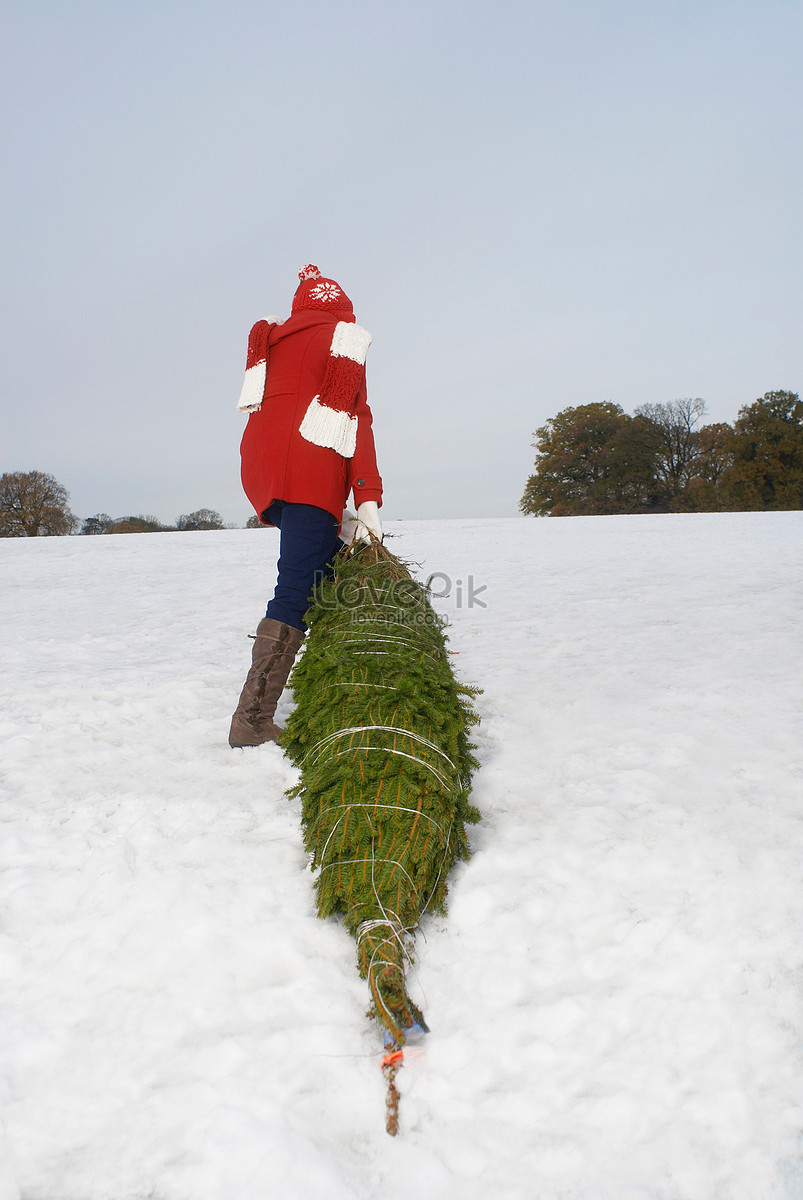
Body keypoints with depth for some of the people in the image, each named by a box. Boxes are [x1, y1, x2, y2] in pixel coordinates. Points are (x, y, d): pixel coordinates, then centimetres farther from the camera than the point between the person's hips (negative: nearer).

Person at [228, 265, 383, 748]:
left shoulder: (272, 340, 26)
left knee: (334, 560, 16)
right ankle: (253, 718, -17)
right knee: (298, 589, -12)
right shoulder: (344, 337, 8)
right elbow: (357, 419, -2)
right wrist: (368, 502, -6)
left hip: (261, 472, 7)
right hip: (308, 472, -7)